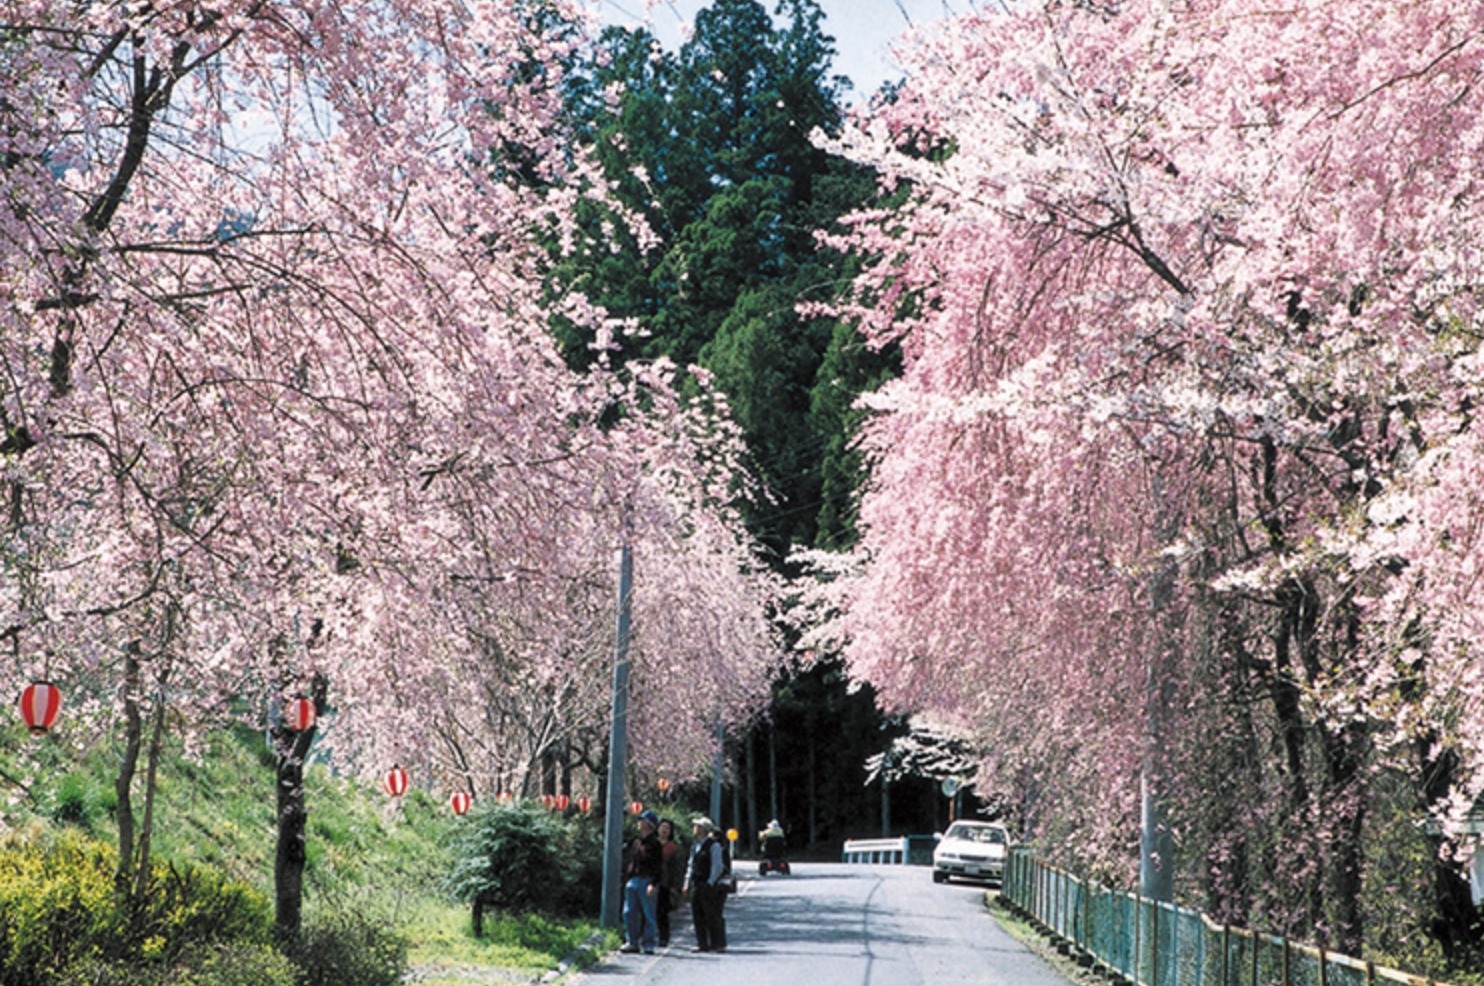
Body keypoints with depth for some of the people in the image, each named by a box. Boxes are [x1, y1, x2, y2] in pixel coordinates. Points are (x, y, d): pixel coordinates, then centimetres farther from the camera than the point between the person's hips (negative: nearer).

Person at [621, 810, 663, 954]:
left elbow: (659, 867, -9)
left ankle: (648, 944, 3)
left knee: (648, 914, -3)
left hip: (647, 881, -7)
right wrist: (627, 880, 16)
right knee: (629, 913, 4)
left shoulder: (655, 844, -4)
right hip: (633, 881, 7)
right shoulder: (635, 843, 17)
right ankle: (632, 942, 11)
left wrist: (654, 884, -19)